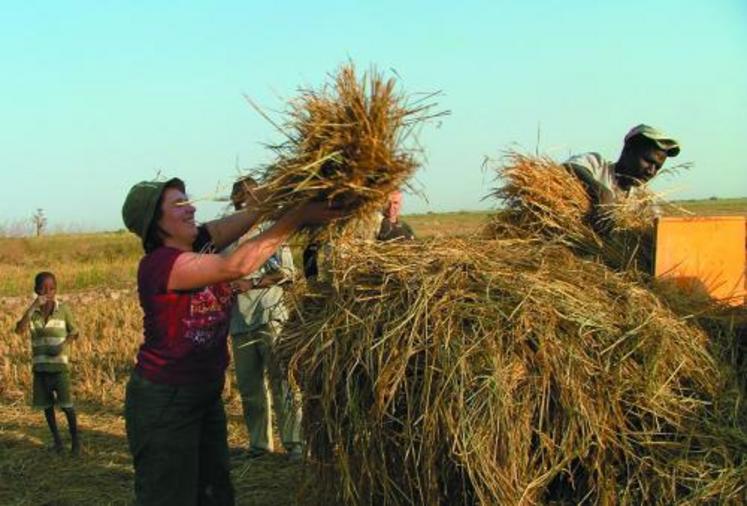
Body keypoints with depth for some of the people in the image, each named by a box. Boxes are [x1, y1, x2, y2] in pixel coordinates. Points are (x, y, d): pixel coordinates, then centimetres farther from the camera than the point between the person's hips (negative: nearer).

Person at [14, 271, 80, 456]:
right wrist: (33, 307, -21)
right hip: (40, 366, 3)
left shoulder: (63, 309, -4)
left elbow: (74, 331, 5)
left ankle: (75, 439, 7)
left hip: (59, 364, -3)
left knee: (66, 404, -7)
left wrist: (64, 344, -14)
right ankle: (56, 439, 22)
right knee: (46, 404, 8)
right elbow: (19, 329, -14)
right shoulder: (33, 312, 1)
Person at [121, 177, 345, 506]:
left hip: (206, 397, 8)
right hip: (163, 403, -8)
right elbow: (235, 266, -30)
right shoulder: (158, 264, -21)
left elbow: (247, 215, -7)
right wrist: (296, 217, -30)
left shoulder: (200, 244, 3)